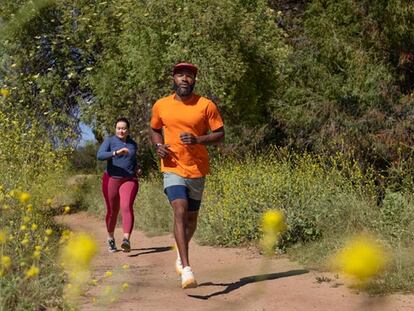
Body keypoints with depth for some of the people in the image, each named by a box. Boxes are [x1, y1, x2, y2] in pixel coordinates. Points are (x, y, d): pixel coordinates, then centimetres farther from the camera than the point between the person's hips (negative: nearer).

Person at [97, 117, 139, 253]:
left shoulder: (133, 144, 10)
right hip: (111, 180, -1)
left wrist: (136, 168, 8)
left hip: (129, 181, 1)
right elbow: (100, 155, -21)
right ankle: (111, 238, 35)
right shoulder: (109, 141, -4)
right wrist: (116, 152, -33)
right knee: (112, 212, 10)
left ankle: (126, 240, -33)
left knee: (127, 207, -21)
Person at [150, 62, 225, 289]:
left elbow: (220, 135, -1)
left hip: (197, 170, 1)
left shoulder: (206, 106, -3)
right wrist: (158, 145, -3)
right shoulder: (161, 106, 3)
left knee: (191, 217, 14)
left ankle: (181, 256, 42)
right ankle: (187, 269, -23)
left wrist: (197, 140, -18)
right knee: (180, 212, -20)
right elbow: (154, 129, 19)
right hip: (173, 169, -1)